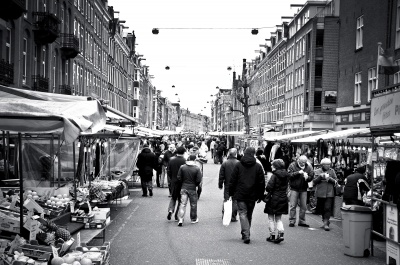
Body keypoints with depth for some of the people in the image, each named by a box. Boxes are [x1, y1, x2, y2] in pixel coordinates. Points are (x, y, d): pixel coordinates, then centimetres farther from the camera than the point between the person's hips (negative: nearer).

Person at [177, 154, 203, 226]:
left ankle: (180, 219, -10)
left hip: (184, 188, 2)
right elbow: (199, 180, -11)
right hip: (192, 189, -2)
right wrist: (195, 185, 8)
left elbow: (179, 178, -2)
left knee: (183, 204, 2)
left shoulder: (182, 167, -3)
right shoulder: (197, 168, -11)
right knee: (193, 205, 13)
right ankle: (194, 219, 26)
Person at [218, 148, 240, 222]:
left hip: (227, 186, 1)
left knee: (226, 200, 13)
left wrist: (220, 185, 9)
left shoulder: (224, 163, -5)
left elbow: (221, 176, -1)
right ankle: (233, 217, 8)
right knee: (235, 201, 6)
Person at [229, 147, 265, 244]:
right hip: (252, 196, 2)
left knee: (243, 214, -1)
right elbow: (261, 183, 4)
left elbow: (232, 180, 0)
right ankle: (246, 234, 24)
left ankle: (246, 235, -14)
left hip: (240, 195, -2)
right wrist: (260, 196, 11)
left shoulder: (238, 165, -2)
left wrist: (231, 193, 8)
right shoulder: (258, 166, 1)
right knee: (249, 215, 14)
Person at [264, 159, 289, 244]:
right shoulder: (286, 176, 4)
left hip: (274, 198, -6)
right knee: (278, 218, 16)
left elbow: (269, 187, -20)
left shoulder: (275, 175, -15)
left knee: (271, 218, 8)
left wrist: (267, 190, -1)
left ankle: (272, 235, 10)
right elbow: (285, 187, 10)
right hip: (283, 199, 6)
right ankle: (280, 233, 0)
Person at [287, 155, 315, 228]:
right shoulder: (292, 165, -2)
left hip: (304, 189, 3)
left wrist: (307, 177, -18)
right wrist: (298, 172, -21)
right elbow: (289, 175, -13)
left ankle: (302, 221, 15)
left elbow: (311, 177, 3)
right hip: (294, 188, -3)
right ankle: (292, 221, 3)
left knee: (304, 206, 5)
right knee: (293, 206, -3)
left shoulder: (308, 167, 6)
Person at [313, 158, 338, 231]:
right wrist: (320, 176, -13)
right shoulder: (317, 171, 7)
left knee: (328, 208, -11)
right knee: (322, 209, 10)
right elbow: (314, 181, 1)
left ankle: (326, 223, -11)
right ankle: (325, 221, 26)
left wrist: (330, 179, -14)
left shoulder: (332, 171, 7)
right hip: (320, 193, 1)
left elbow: (336, 181, 5)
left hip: (329, 193, -1)